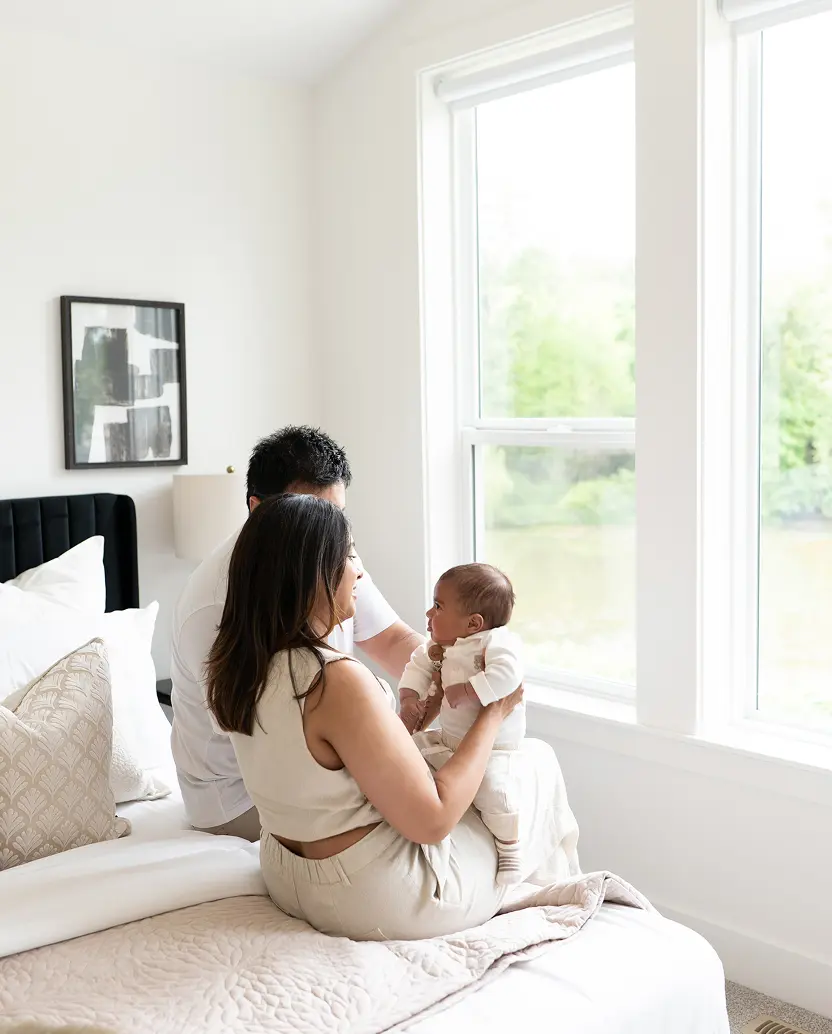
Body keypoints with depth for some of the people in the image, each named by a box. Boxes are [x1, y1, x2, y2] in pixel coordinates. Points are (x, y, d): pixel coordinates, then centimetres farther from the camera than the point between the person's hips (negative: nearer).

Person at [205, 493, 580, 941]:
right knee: (538, 760, 12)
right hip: (382, 905, -8)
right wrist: (492, 716, -14)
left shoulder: (240, 666, -5)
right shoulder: (339, 681, -32)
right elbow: (432, 820, -25)